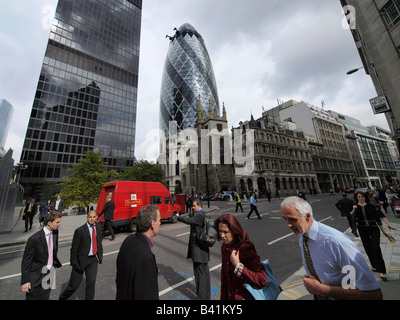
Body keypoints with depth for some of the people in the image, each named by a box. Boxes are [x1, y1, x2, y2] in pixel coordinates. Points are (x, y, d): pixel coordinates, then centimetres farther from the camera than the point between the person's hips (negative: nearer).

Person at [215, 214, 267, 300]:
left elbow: (263, 281, -27)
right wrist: (223, 297, 12)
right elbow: (224, 275, 7)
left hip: (245, 297, -5)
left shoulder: (246, 249, -26)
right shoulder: (225, 247, -5)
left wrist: (238, 266, -31)